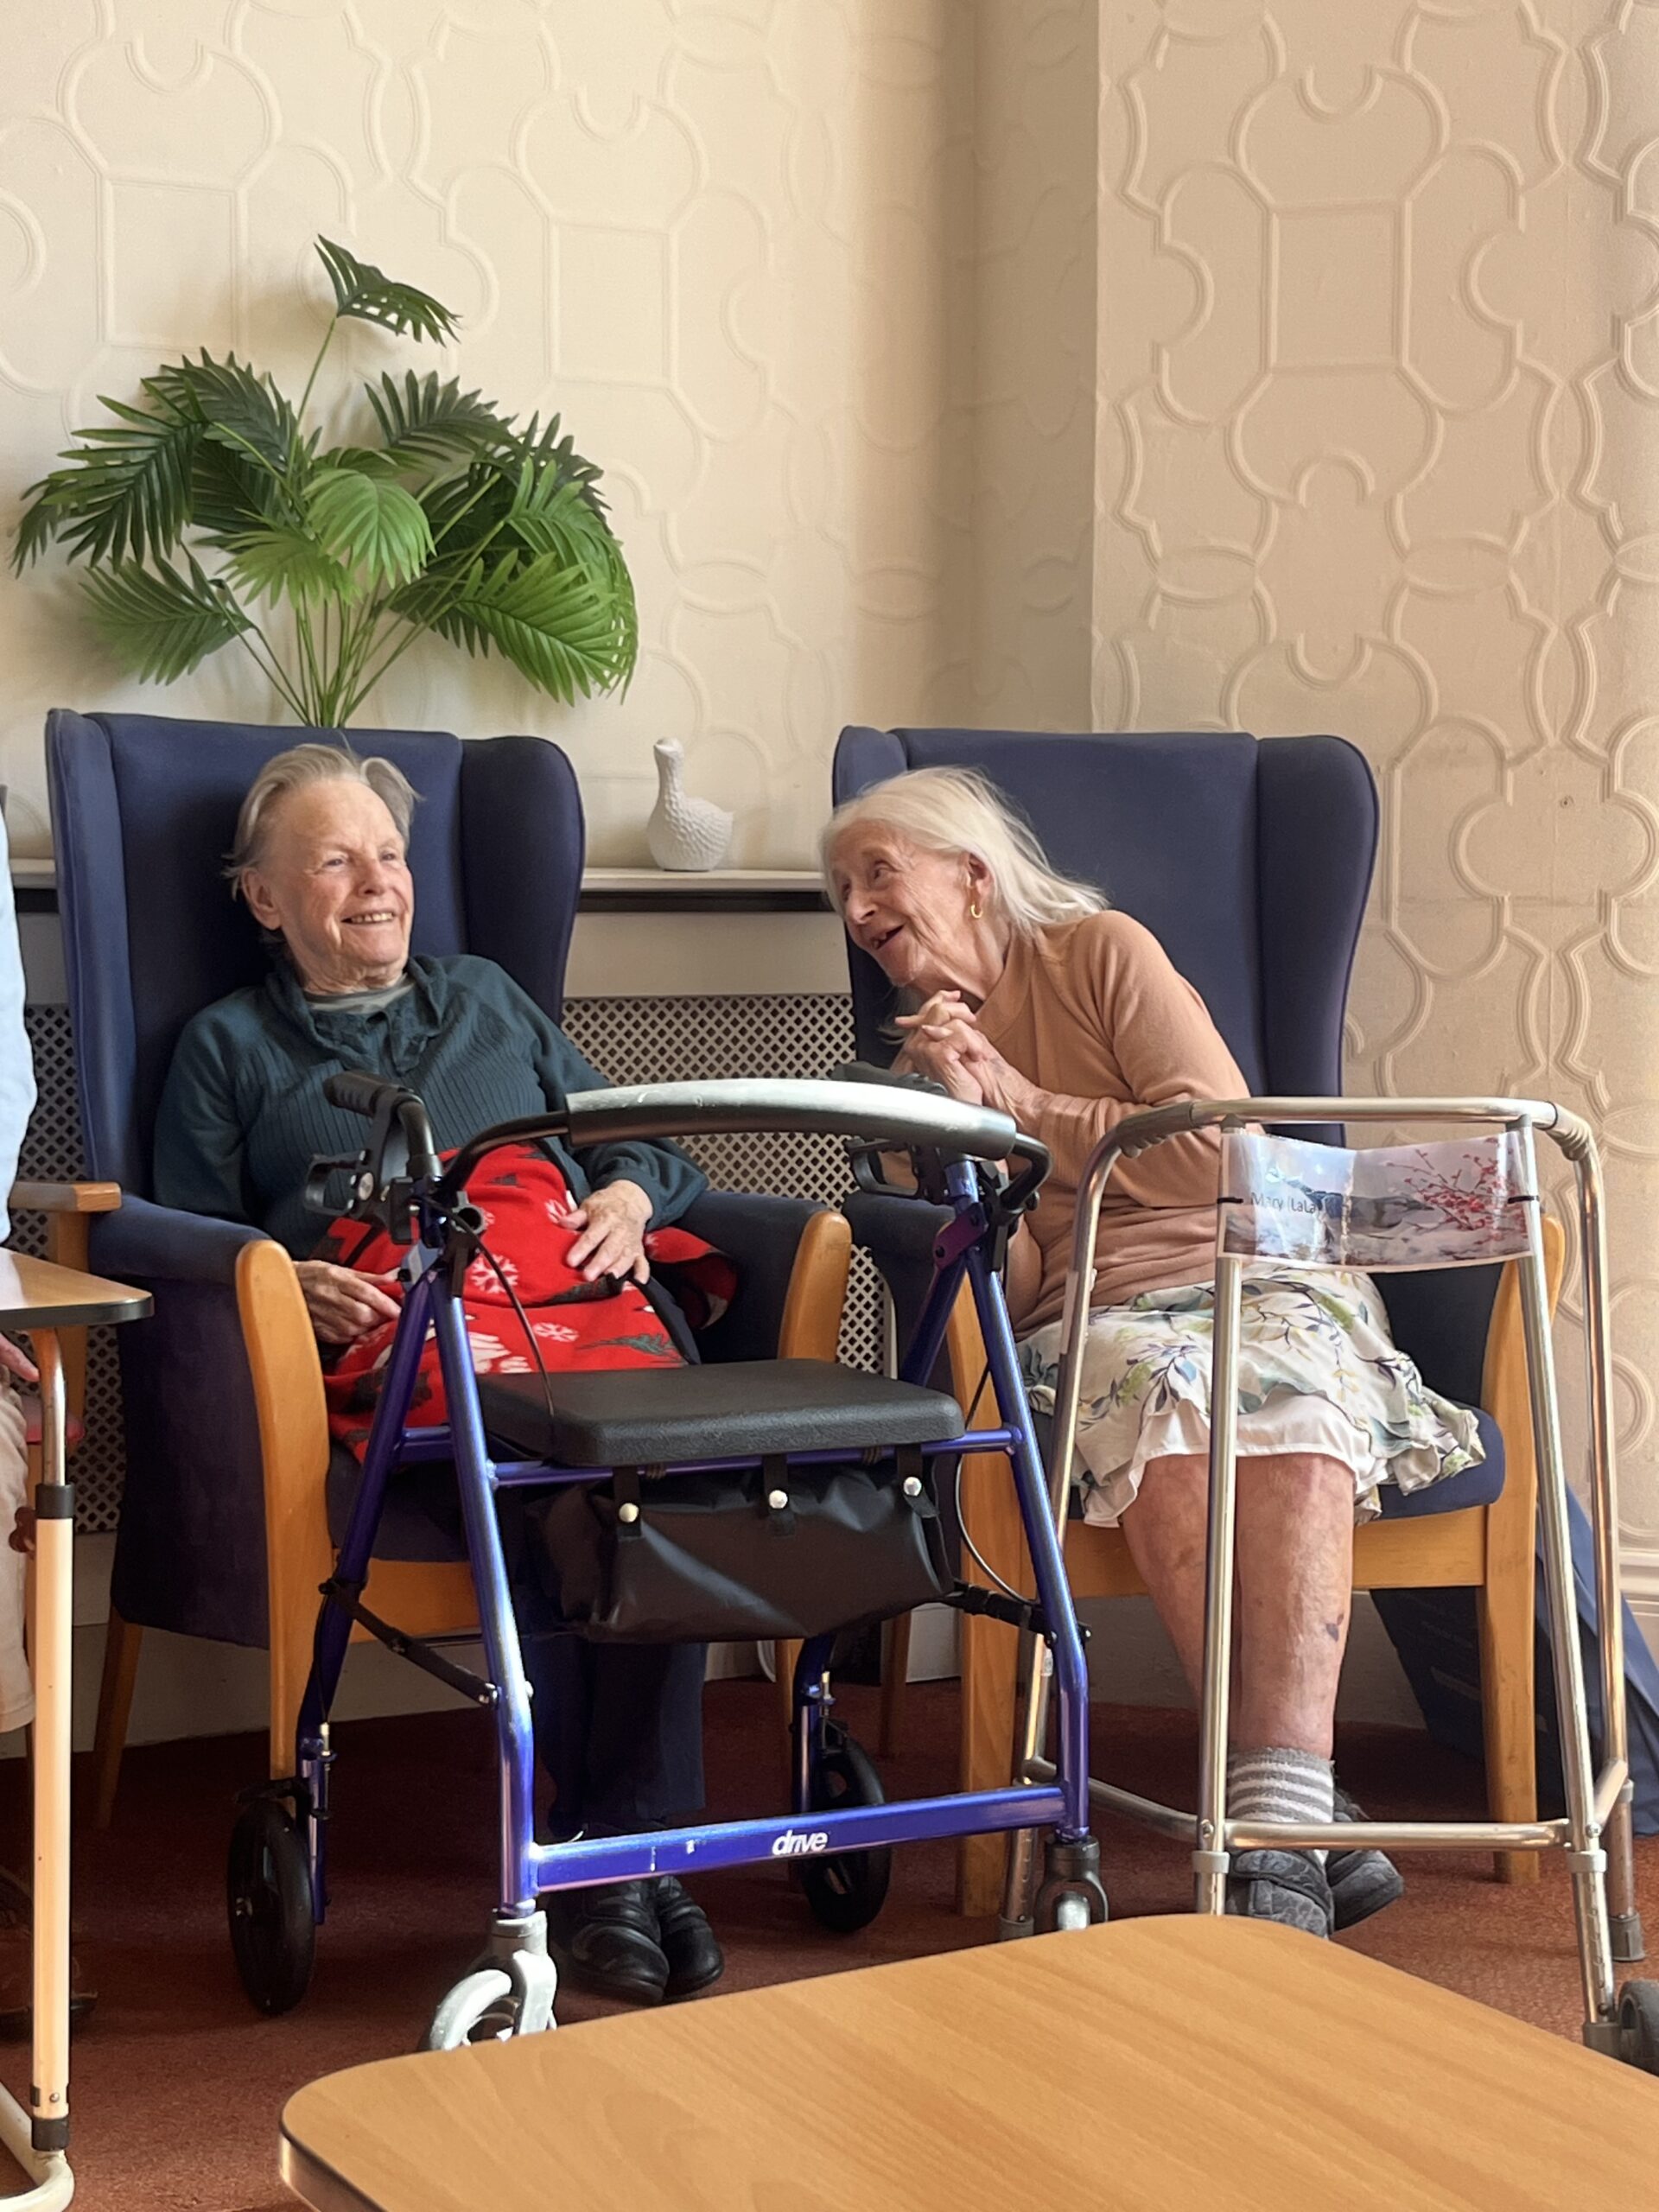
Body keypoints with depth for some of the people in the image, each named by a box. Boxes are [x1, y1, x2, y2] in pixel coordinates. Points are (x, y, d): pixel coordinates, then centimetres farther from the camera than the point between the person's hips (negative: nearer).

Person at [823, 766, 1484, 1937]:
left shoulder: (1101, 951, 8)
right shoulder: (918, 1057, 19)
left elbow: (1223, 1152, -4)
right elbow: (1005, 1290, 7)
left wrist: (1024, 1103, -1)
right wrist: (963, 1121, -7)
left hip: (1263, 1276, -1)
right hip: (1097, 1316, 2)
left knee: (1286, 1399, -36)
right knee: (1157, 1396, -35)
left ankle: (1275, 1833, -47)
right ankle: (1312, 1816, -40)